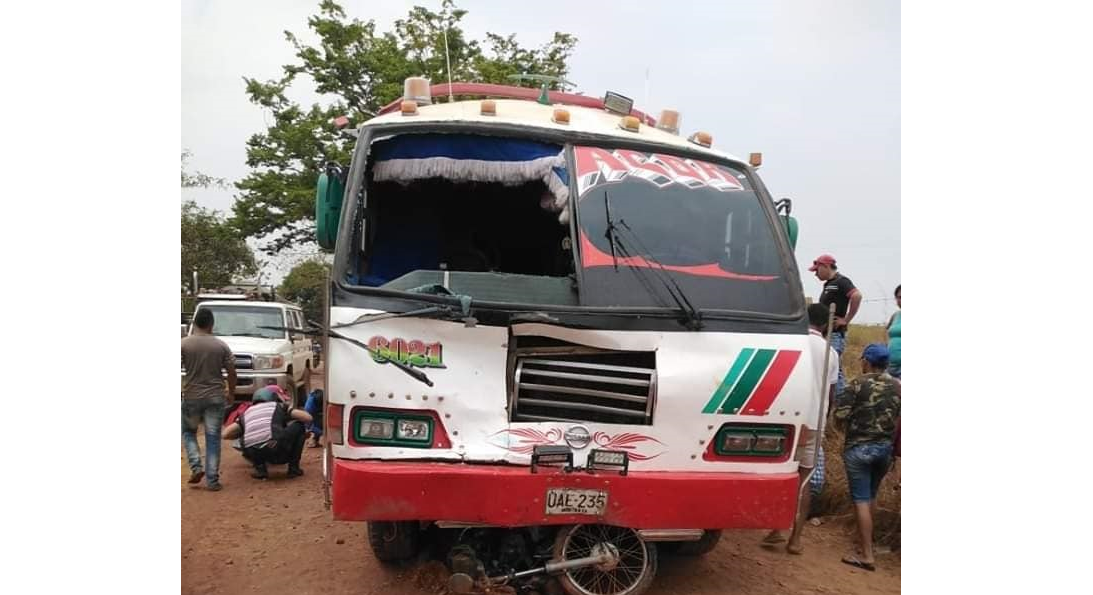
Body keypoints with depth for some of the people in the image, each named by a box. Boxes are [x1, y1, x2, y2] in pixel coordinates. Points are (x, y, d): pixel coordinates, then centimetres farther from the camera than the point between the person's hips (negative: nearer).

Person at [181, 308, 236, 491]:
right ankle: (212, 480, 7)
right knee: (213, 438, 6)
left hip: (191, 397, 0)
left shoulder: (184, 344, -6)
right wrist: (231, 392, 14)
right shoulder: (221, 345, -3)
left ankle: (196, 467, 5)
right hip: (215, 397, 1)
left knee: (188, 432, 21)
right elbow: (231, 372, 0)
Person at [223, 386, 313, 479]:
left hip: (252, 454, 4)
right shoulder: (279, 406, 20)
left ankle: (260, 468, 14)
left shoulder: (247, 412, 27)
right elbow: (308, 418, 14)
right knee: (299, 425, 22)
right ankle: (293, 468, 17)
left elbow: (225, 434, 18)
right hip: (276, 450, -4)